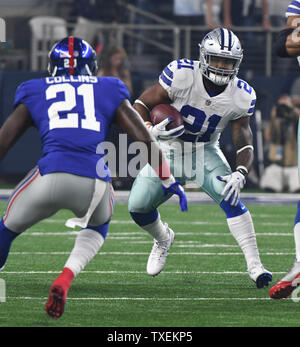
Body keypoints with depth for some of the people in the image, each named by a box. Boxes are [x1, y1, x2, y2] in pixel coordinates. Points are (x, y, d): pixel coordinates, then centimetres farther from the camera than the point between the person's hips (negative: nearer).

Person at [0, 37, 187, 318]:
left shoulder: (34, 93, 23)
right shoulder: (110, 91, 22)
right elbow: (145, 140, 18)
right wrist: (168, 181, 27)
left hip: (51, 176, -1)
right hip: (95, 183, 1)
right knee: (99, 224, 34)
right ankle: (66, 278, 10)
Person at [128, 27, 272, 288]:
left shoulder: (241, 97, -14)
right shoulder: (181, 75, -23)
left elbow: (245, 143, -8)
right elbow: (142, 105, -14)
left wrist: (240, 174, -27)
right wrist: (150, 129, -35)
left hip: (206, 152, 0)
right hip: (169, 150, 0)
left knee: (229, 196, -27)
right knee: (138, 206, -9)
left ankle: (255, 266, -26)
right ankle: (163, 239, 28)